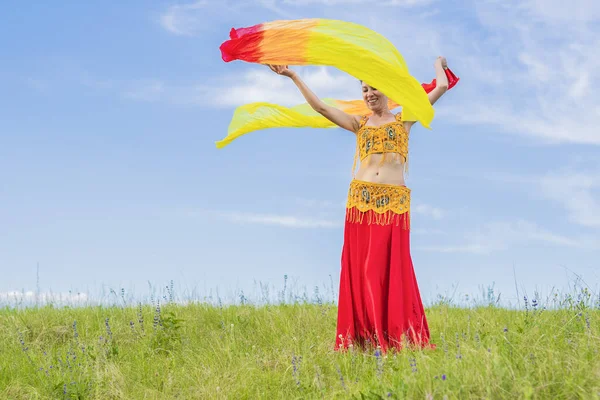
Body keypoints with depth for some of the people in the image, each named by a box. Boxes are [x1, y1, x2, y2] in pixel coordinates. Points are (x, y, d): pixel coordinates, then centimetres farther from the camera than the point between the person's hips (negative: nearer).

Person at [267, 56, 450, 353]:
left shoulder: (404, 120, 13)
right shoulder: (359, 124, 17)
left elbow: (441, 87, 13)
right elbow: (320, 107, 17)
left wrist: (438, 65, 31)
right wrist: (293, 77, 17)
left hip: (394, 203, -2)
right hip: (360, 200, 2)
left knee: (392, 267, -7)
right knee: (360, 268, -3)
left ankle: (399, 337, -5)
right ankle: (362, 337, -1)